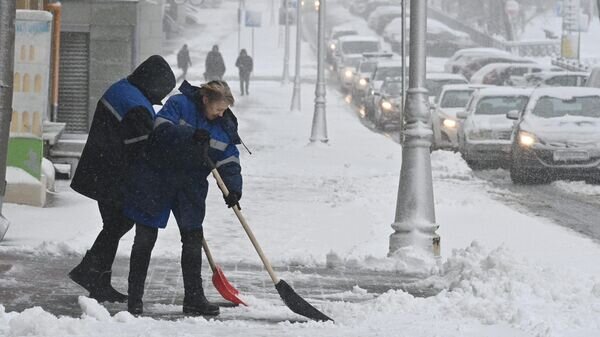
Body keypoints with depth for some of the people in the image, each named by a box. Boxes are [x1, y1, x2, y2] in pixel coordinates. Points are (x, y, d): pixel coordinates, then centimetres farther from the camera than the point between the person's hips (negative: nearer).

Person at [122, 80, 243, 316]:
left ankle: (194, 298, 14)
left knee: (193, 238, 4)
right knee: (145, 237, -2)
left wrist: (233, 188, -16)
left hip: (190, 188, 5)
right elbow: (162, 129, -25)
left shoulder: (224, 127, 3)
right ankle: (135, 298, 4)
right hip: (156, 180, -5)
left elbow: (229, 161, 0)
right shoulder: (179, 105, -11)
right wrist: (191, 136, -37)